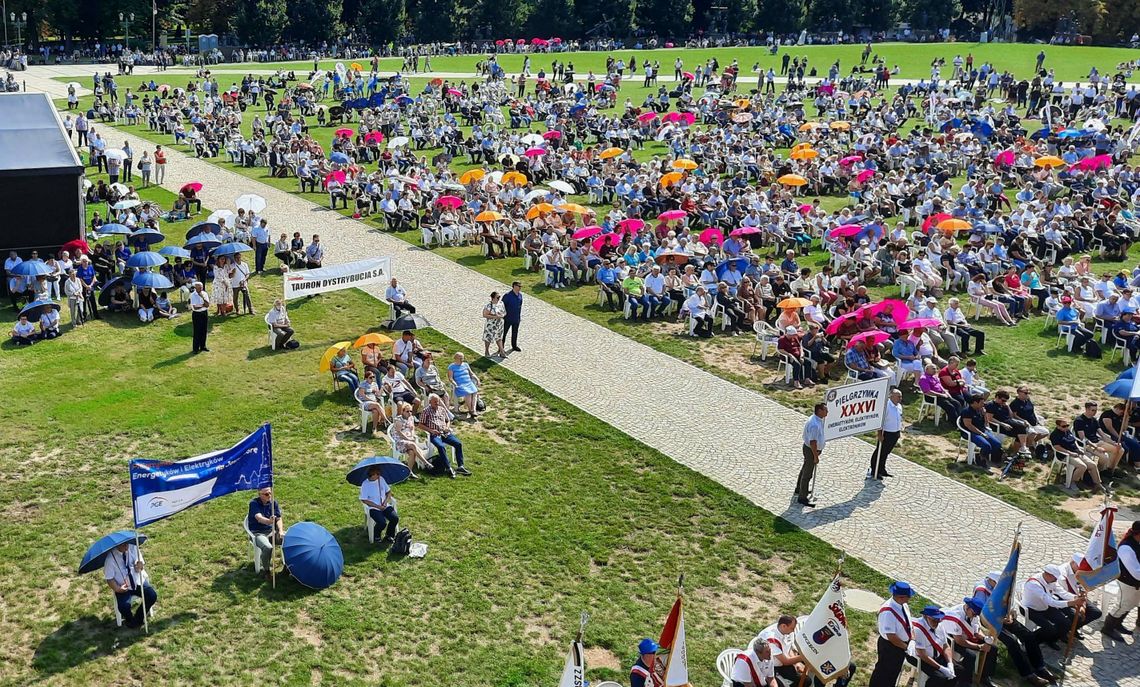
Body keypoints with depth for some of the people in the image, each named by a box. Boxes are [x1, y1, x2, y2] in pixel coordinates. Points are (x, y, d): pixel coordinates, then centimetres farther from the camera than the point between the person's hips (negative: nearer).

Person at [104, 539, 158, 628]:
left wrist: (140, 566, -29)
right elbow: (109, 579, -10)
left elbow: (142, 565, -3)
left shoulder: (133, 548, -8)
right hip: (123, 587, -2)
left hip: (139, 581, 3)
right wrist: (117, 589, -27)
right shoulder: (110, 558, -15)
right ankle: (130, 620, 9)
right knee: (124, 606, -27)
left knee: (153, 596, -19)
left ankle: (138, 619, 5)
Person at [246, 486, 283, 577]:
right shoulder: (254, 503, -13)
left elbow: (278, 519, 4)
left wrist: (280, 531, -16)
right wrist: (269, 521, -52)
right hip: (258, 533, -5)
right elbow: (259, 518, -30)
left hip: (272, 531, 5)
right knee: (268, 547, -35)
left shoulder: (273, 502, 4)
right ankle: (265, 569, -7)